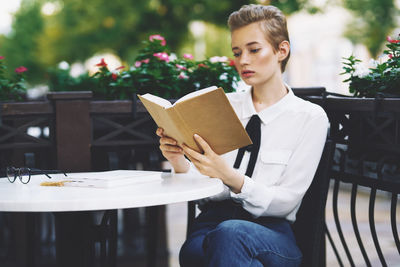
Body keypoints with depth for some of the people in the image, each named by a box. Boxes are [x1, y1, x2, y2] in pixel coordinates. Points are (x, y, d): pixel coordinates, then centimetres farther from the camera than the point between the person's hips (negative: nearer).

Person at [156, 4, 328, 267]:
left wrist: (231, 177, -21)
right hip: (211, 221, 3)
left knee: (230, 233, -39)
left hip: (271, 228, -3)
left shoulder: (310, 117, 4)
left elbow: (285, 202, -5)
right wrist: (180, 163, -10)